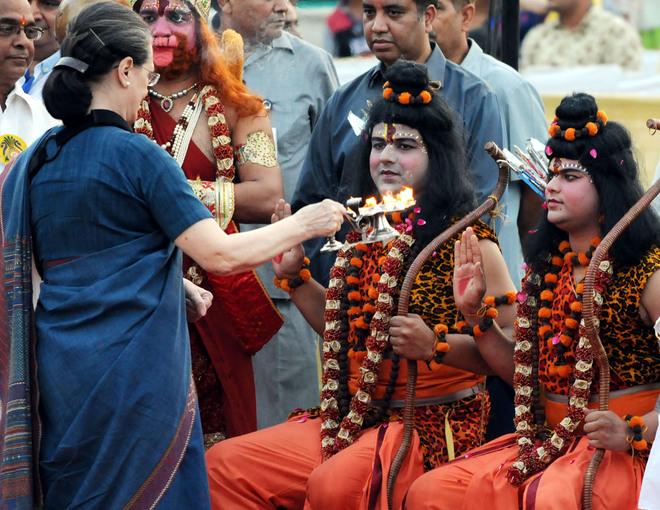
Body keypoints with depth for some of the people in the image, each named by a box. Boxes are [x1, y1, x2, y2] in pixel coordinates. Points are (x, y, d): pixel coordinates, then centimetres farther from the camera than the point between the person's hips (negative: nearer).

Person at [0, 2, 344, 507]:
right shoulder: (137, 156, -13)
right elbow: (220, 255, -15)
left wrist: (171, 283, 22)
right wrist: (302, 225, -1)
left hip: (60, 371, 7)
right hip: (135, 373, -6)